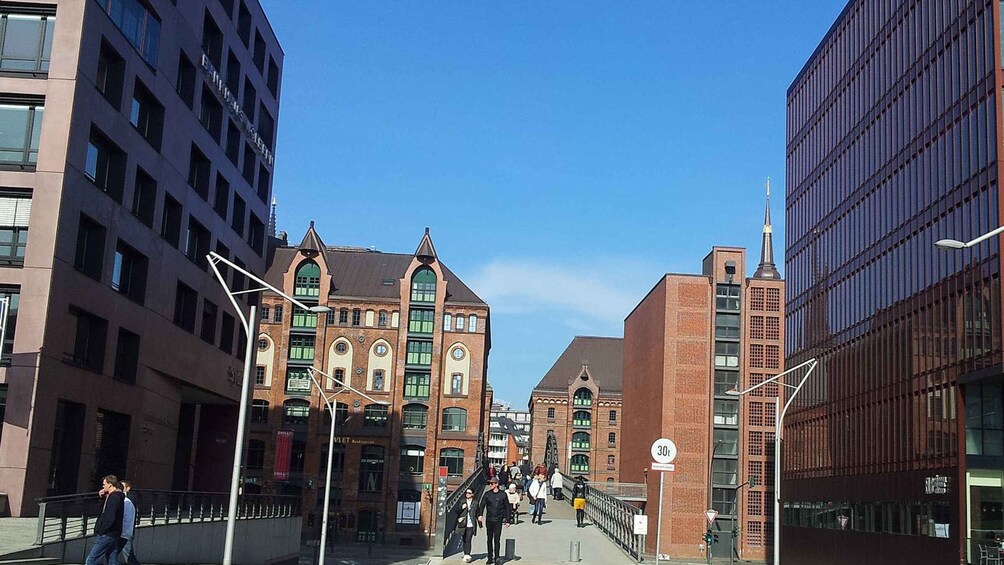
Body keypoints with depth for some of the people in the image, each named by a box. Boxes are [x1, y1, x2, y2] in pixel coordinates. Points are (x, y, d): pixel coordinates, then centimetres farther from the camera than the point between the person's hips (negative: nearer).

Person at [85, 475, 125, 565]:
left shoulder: (114, 497, -15)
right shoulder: (117, 496, 15)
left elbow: (110, 518, -23)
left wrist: (101, 531, -17)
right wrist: (103, 496, 11)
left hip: (106, 535, -10)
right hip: (113, 535, 10)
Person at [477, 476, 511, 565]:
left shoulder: (503, 495, 0)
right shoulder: (487, 494, 5)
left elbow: (507, 508, 5)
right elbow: (482, 505, 1)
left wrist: (507, 520, 3)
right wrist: (480, 515, -17)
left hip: (498, 520, -2)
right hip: (489, 520, 2)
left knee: (497, 539, -8)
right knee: (489, 540, 9)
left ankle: (496, 557, -4)